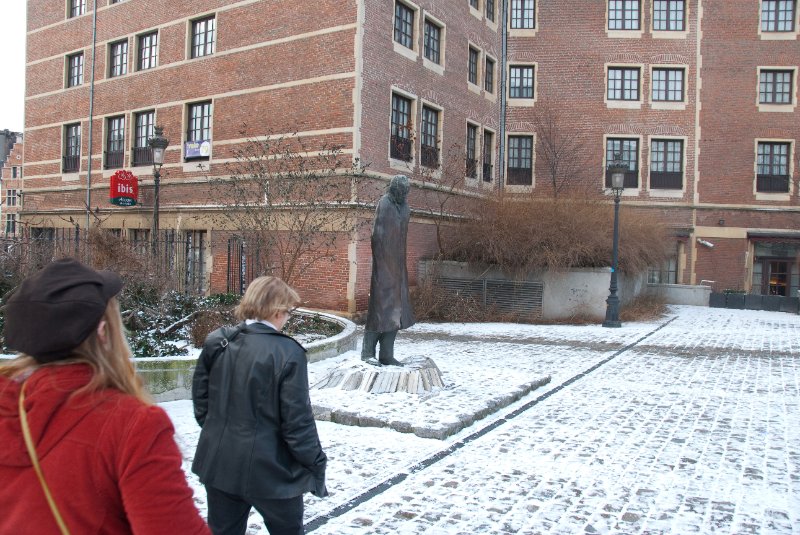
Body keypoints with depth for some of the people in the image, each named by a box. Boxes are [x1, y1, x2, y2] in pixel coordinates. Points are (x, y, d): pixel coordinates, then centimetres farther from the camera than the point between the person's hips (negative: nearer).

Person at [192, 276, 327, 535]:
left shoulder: (216, 343, -2)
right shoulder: (287, 353, -19)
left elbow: (200, 397, 7)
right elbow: (297, 420, -17)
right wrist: (316, 465, -5)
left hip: (219, 464, 5)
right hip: (269, 469, -5)